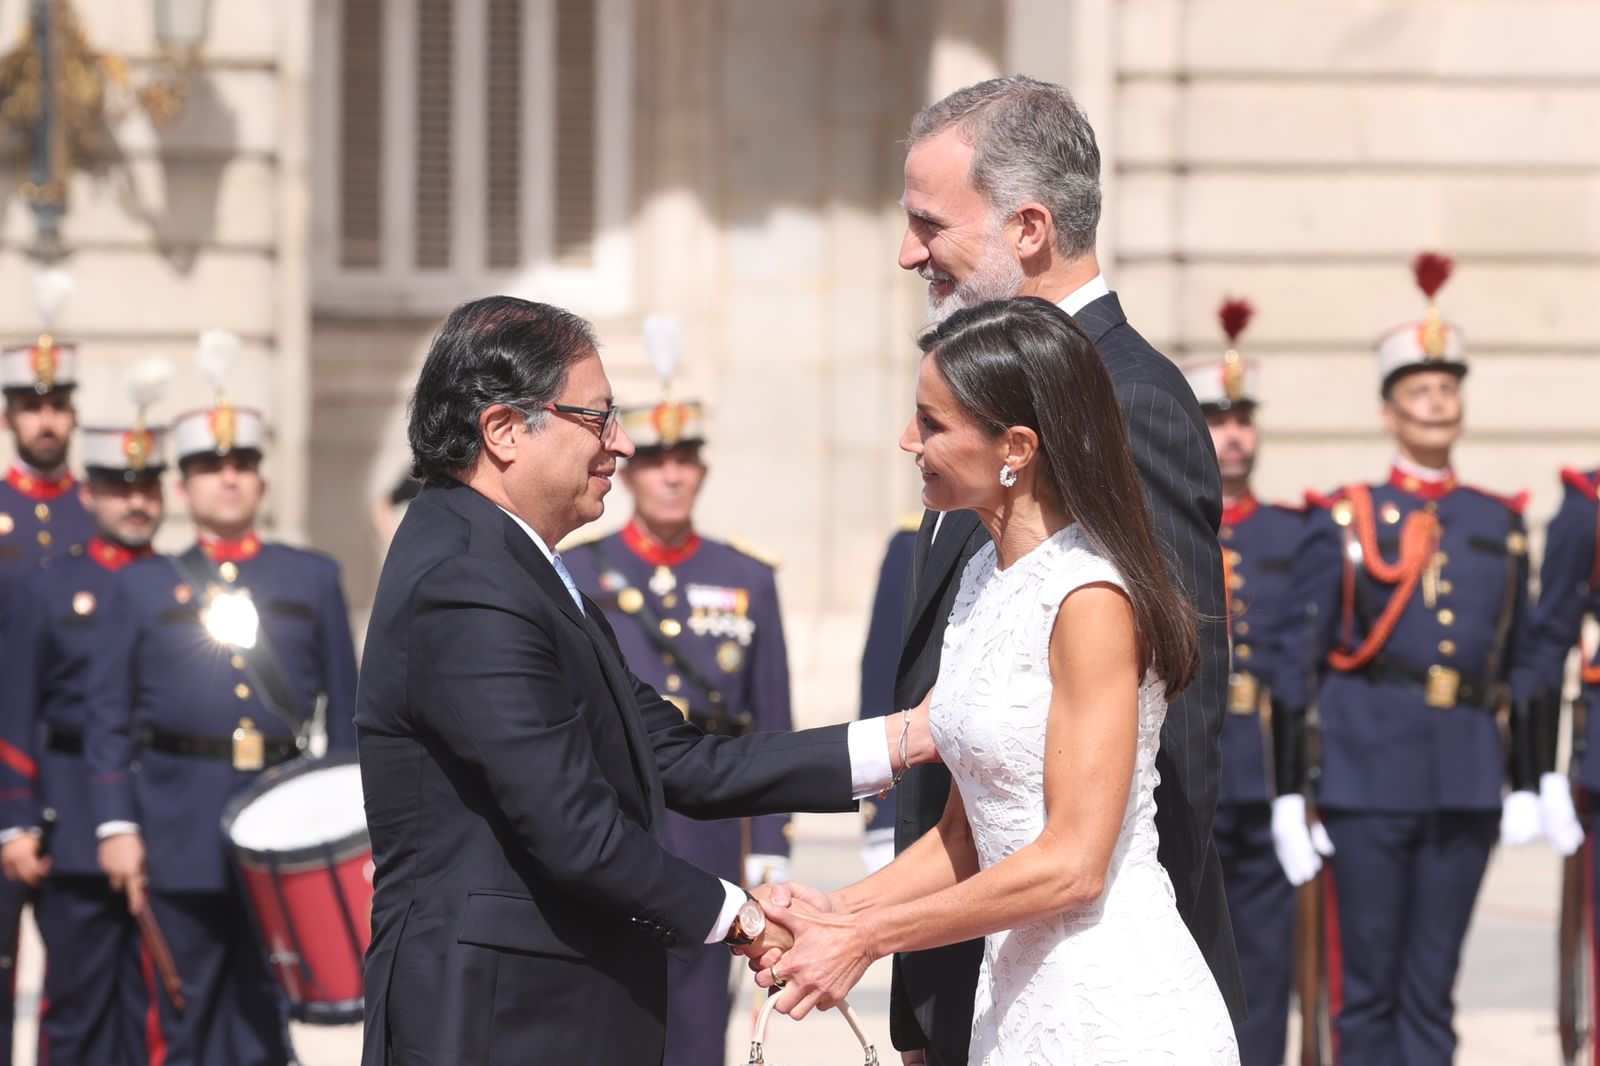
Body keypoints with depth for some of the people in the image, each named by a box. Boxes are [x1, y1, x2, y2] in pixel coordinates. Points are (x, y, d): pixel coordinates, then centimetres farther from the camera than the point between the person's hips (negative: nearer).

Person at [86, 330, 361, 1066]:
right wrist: (116, 826, -4)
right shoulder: (142, 586, 8)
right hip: (179, 834, 0)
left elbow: (345, 713, 11)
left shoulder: (313, 580, 10)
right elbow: (110, 719, 5)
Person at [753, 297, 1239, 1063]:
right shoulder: (986, 576, 10)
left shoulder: (1089, 599, -16)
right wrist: (835, 914, 0)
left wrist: (867, 938, -14)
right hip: (1017, 997, 8)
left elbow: (1071, 864, -19)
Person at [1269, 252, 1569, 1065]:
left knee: (1432, 992, 5)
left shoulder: (1501, 525, 13)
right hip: (1369, 775, -3)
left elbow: (1519, 666, 17)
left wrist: (1527, 783, 12)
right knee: (1368, 989, 1)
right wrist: (1288, 792, -4)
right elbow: (1297, 663, 1)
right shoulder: (1343, 523, 3)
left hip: (1465, 777, 3)